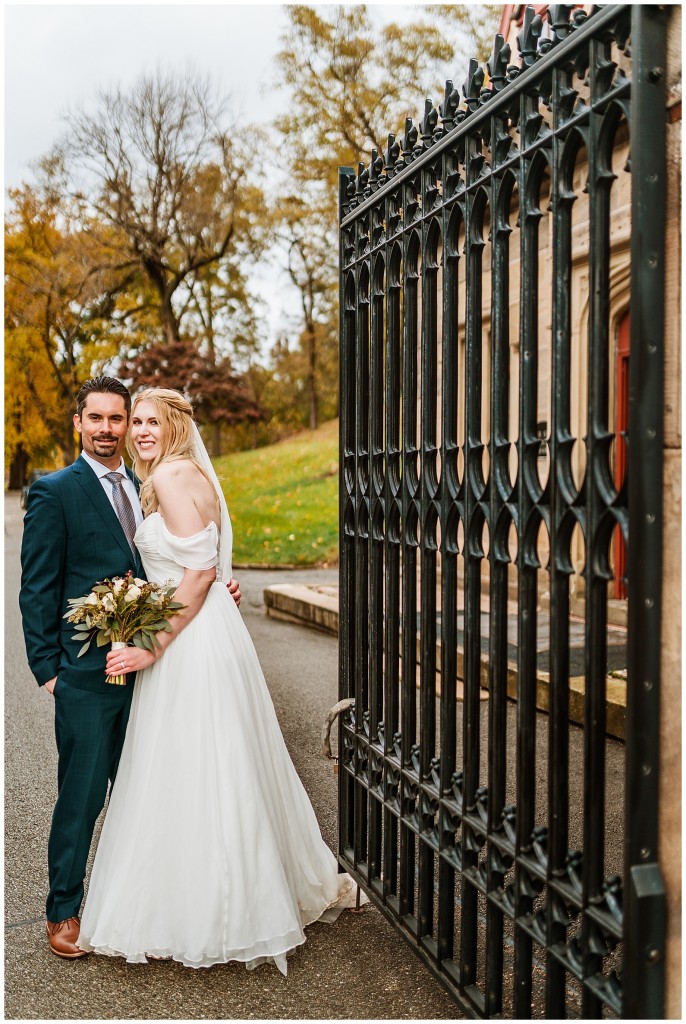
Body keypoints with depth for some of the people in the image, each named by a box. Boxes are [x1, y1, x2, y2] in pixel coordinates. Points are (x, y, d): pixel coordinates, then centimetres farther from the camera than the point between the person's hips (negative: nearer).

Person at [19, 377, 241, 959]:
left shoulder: (145, 490, 12)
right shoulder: (55, 492, -5)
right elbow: (37, 589, -6)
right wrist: (47, 669, -10)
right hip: (86, 674, -5)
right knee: (82, 795, 3)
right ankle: (63, 911, 20)